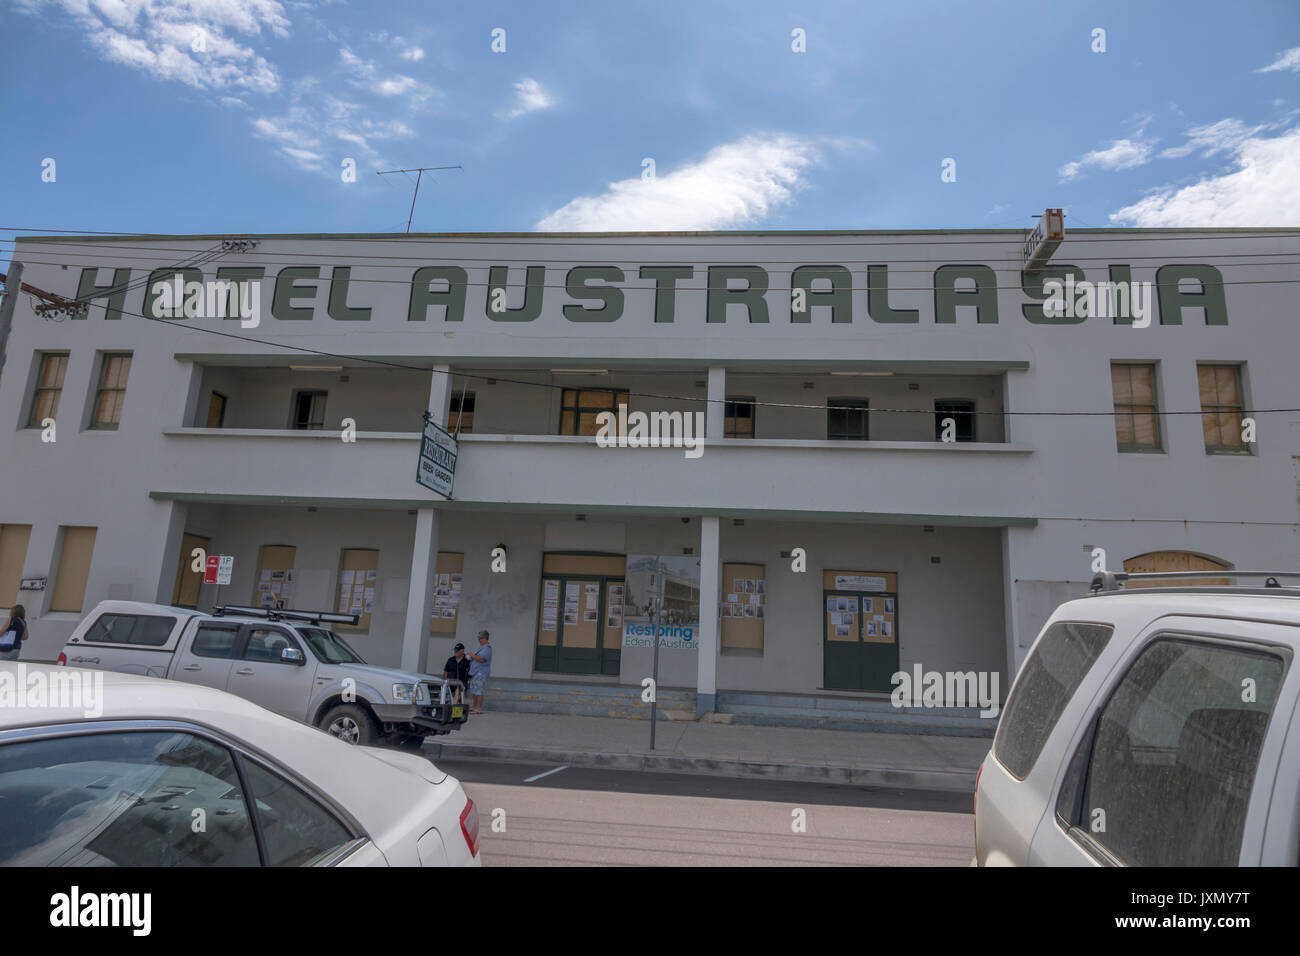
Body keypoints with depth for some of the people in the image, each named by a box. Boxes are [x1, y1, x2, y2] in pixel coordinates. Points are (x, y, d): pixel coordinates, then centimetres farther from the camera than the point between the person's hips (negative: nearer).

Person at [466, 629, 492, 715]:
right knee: (473, 690, 15)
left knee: (478, 691, -11)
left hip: (481, 673, -11)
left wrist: (472, 656, -14)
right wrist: (470, 658, 12)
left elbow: (481, 659, -25)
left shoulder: (487, 648, -14)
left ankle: (479, 708, -10)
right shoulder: (481, 647, 20)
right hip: (475, 672, 11)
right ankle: (474, 706, 24)